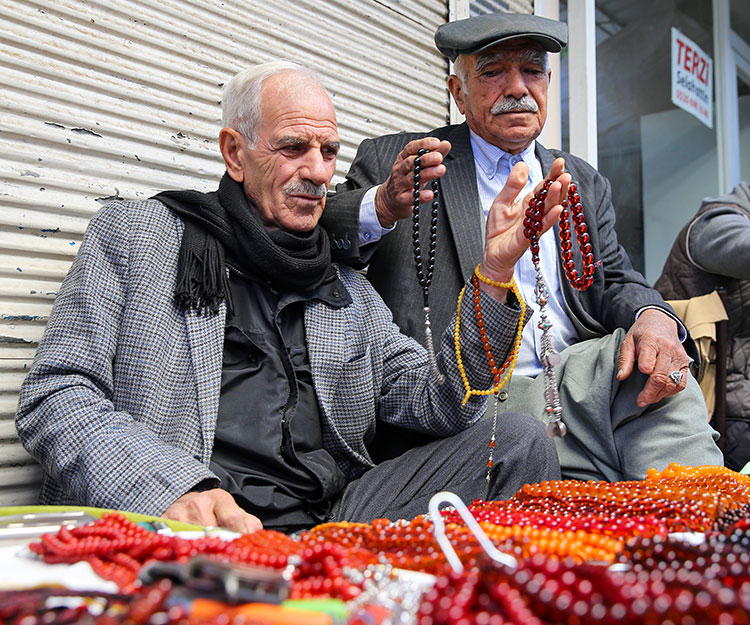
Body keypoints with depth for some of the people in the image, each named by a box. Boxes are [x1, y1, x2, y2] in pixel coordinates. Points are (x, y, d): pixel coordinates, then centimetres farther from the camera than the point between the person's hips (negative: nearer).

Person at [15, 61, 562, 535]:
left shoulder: (349, 290, 20)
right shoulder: (132, 234, 8)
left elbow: (441, 406, 13)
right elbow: (54, 397, -1)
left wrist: (494, 274, -1)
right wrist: (174, 490, -20)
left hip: (331, 526, 6)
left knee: (519, 441, -11)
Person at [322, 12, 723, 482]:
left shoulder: (585, 184, 21)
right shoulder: (391, 161, 5)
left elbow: (616, 282, 15)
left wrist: (653, 316, -10)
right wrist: (384, 207, -27)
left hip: (579, 379, 5)